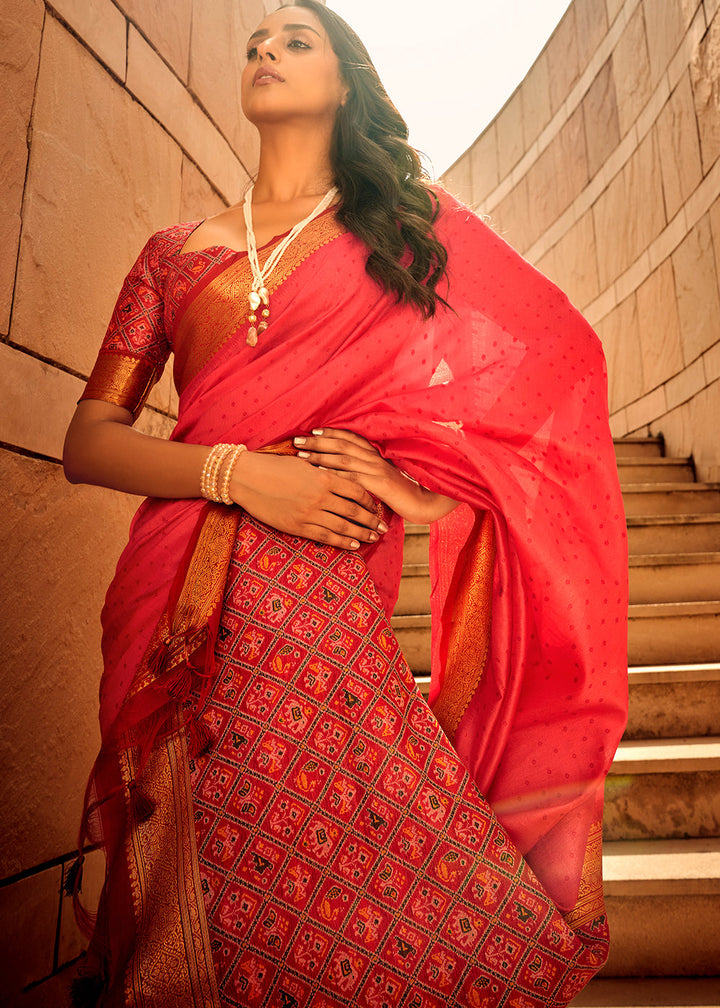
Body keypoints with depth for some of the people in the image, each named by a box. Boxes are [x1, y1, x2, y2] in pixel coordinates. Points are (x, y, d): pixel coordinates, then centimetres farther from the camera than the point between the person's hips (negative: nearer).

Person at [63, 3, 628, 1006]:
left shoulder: (408, 228, 13)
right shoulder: (176, 252, 15)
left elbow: (547, 361, 9)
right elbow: (87, 441, 8)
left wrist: (419, 489, -6)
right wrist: (235, 471, -11)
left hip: (329, 604, -1)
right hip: (184, 615, 2)